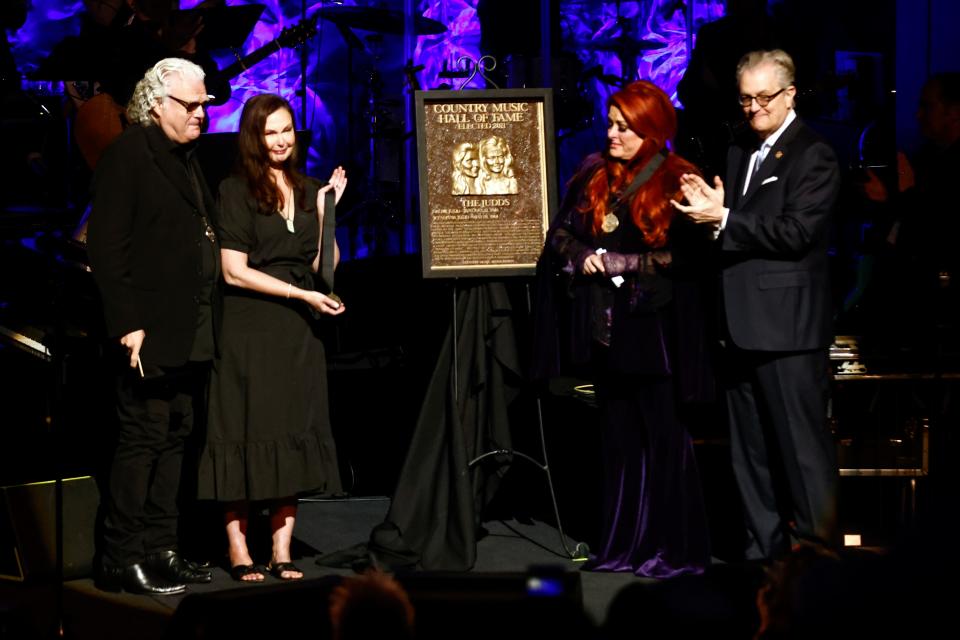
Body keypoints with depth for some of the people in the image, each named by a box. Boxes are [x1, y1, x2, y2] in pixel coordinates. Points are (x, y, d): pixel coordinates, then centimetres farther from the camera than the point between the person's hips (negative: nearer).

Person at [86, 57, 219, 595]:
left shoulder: (189, 157, 17)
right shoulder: (129, 154, -8)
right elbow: (107, 247, -14)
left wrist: (211, 321, 13)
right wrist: (127, 324, -19)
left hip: (194, 333, 8)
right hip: (153, 332, -8)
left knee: (174, 441, 11)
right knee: (144, 440, -6)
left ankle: (161, 550, 18)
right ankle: (123, 560, -1)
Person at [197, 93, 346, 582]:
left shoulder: (307, 191, 13)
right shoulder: (236, 191, -2)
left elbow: (325, 265, 8)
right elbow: (234, 270, -9)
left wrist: (326, 210, -2)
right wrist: (302, 295, -11)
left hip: (297, 331, 5)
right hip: (249, 329, -5)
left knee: (292, 436, 3)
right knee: (246, 433, -5)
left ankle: (282, 551, 6)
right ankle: (239, 551, -1)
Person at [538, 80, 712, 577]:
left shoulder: (677, 182, -6)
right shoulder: (593, 174, 9)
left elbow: (686, 256, -12)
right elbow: (560, 233, 13)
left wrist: (624, 265, -15)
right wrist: (581, 256, -7)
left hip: (653, 327, -5)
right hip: (604, 326, 5)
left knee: (663, 438, 0)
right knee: (618, 438, 11)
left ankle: (674, 548, 6)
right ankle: (623, 545, 17)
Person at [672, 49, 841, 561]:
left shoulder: (812, 156, -7)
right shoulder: (739, 153, 17)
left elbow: (795, 232, -18)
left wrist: (724, 219, -18)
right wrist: (708, 210, -5)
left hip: (788, 326, -8)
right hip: (743, 324, 8)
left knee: (803, 446, -5)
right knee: (750, 451, 13)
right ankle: (765, 550, 21)